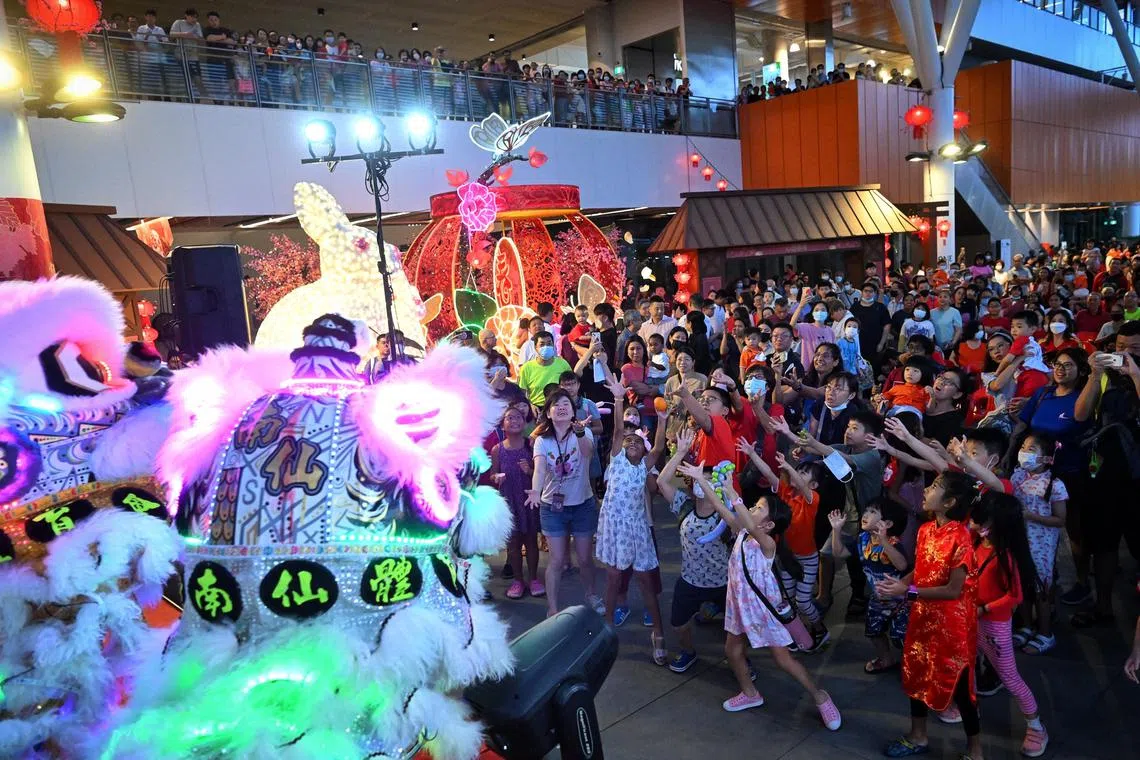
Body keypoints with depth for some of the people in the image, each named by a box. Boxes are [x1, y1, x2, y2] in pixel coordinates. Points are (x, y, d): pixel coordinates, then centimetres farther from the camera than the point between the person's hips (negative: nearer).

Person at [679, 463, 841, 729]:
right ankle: (750, 694, 38)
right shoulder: (741, 533, -4)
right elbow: (721, 508, -6)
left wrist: (733, 495, -52)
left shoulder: (767, 543, -25)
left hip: (763, 607, -7)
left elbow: (752, 527, -46)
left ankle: (820, 697, 21)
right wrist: (701, 479, -9)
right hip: (741, 604, 7)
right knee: (732, 650, 16)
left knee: (783, 659, 2)